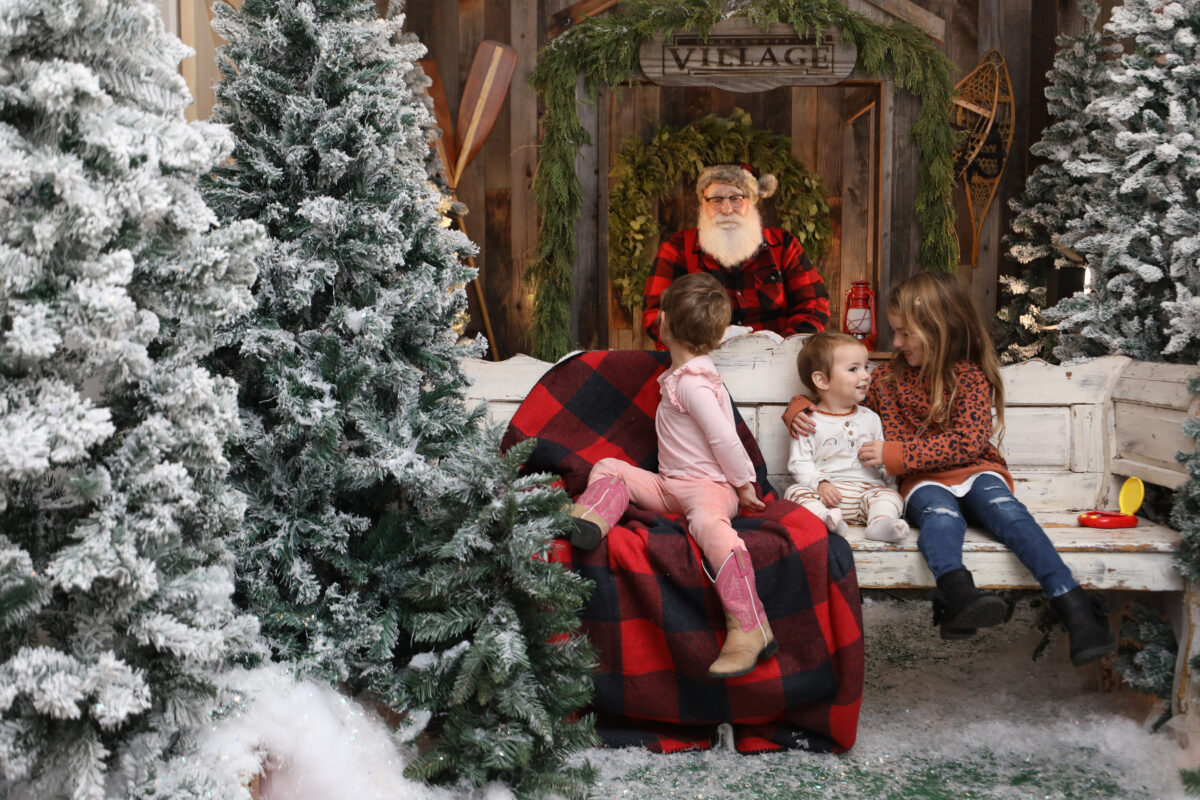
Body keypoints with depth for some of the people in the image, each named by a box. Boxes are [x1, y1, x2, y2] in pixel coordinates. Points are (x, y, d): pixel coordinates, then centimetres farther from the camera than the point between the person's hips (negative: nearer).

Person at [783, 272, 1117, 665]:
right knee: (941, 514, -35)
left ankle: (1075, 610, -44)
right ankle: (959, 595, -66)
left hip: (975, 472, -1)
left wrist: (895, 454, -13)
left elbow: (968, 442, -8)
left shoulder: (970, 375, 4)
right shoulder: (889, 377, 19)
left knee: (1005, 510, -33)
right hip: (923, 482, 1)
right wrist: (799, 408, 11)